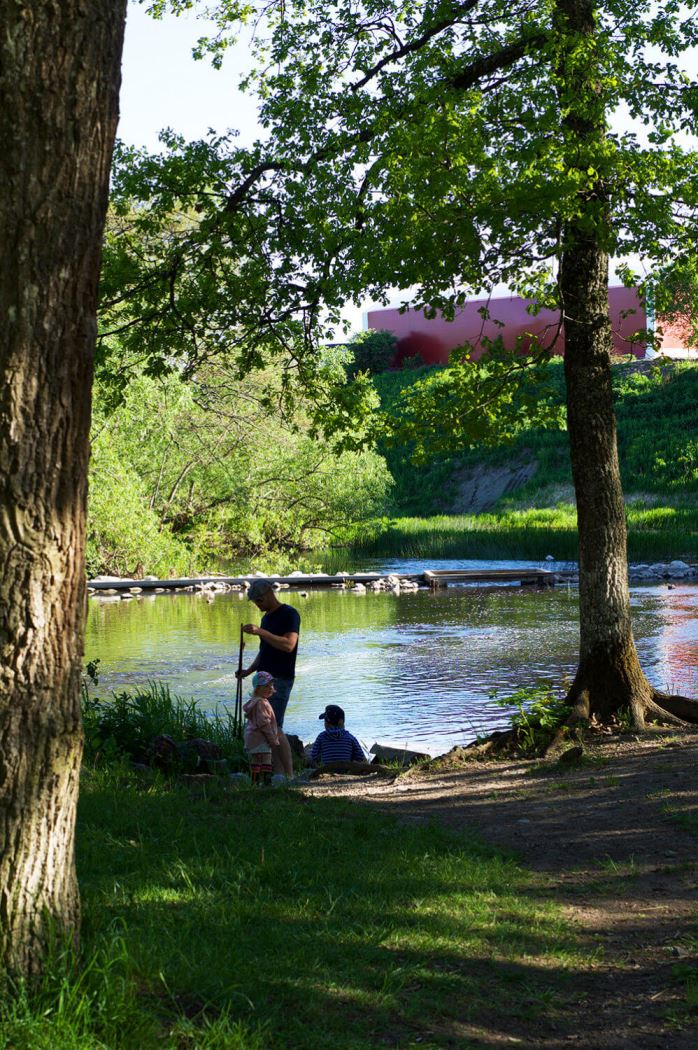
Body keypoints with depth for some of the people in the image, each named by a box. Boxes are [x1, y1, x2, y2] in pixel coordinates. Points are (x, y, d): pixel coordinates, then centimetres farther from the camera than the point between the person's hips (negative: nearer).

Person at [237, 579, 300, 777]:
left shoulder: (289, 614, -8)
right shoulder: (267, 618, 19)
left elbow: (288, 645, -22)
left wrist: (260, 632, -28)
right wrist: (249, 670, 11)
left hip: (280, 679, -9)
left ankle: (289, 775, -12)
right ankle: (278, 775, 5)